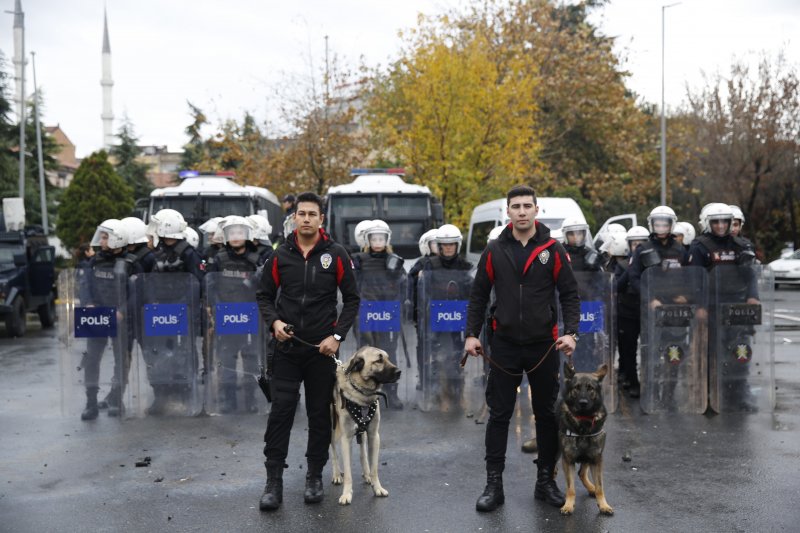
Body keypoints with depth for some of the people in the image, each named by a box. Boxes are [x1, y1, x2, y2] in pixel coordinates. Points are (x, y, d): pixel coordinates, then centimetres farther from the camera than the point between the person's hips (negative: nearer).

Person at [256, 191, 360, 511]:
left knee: (320, 413, 8)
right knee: (280, 412, -3)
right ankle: (274, 481, 6)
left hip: (322, 349, -1)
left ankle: (314, 477, 22)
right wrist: (273, 321, -7)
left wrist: (337, 335, -8)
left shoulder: (336, 255, -1)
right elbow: (264, 295, 12)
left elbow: (352, 299, 2)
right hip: (287, 347, 1)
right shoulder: (281, 255, 4)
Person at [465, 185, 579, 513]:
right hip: (505, 345, 0)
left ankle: (546, 481, 23)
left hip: (544, 345, 0)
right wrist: (472, 334, 0)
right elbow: (478, 295, 7)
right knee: (498, 415, 4)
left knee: (547, 415, 10)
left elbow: (570, 294, 0)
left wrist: (570, 332, -11)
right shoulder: (494, 251, 2)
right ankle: (493, 485, 12)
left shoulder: (553, 250, -1)